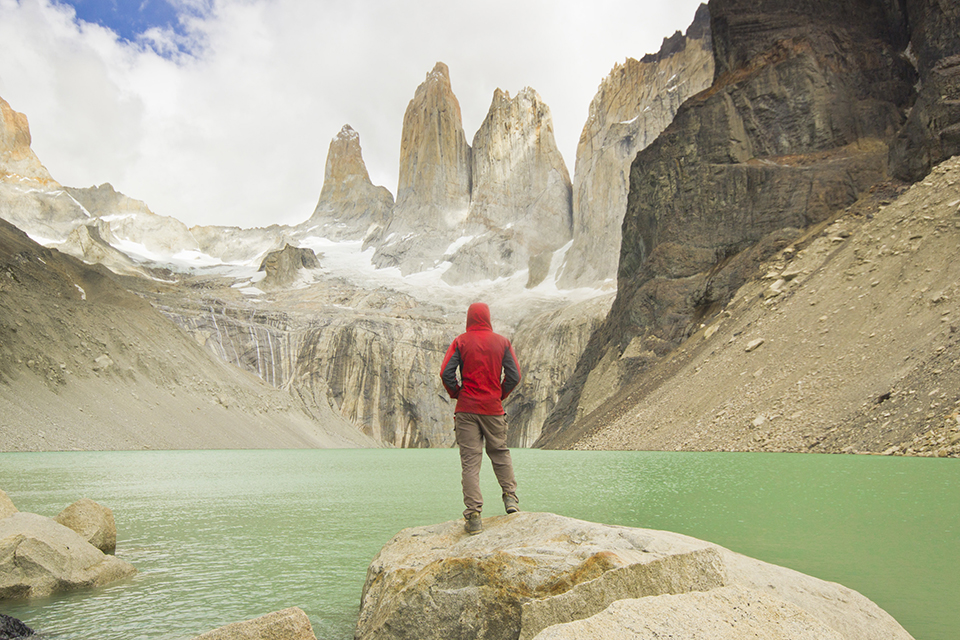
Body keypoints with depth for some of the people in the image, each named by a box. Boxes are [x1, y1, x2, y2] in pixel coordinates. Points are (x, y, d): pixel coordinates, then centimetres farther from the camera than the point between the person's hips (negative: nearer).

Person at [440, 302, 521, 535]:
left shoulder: (460, 342, -1)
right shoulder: (502, 342, 2)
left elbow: (446, 373, -9)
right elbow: (514, 376, -2)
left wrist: (457, 394, 6)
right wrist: (500, 395, 12)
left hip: (466, 408, -1)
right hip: (493, 408, 1)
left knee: (470, 460, 0)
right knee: (500, 452, 21)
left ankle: (473, 515, -3)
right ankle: (510, 497, 18)